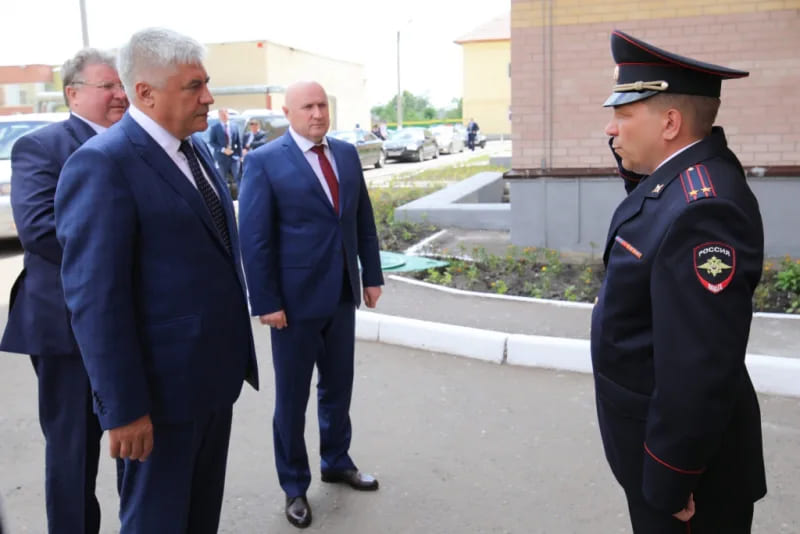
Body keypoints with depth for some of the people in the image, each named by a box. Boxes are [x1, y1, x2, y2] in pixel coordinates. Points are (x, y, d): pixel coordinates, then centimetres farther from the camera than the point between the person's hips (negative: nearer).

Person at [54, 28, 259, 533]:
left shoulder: (196, 147, 8)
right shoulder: (103, 163, -19)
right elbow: (95, 297, -22)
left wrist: (235, 349, 14)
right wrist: (123, 408, -20)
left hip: (215, 373, 8)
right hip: (162, 385, -8)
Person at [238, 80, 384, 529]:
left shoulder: (347, 154, 7)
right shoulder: (264, 161, -10)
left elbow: (364, 221, 11)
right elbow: (254, 239, -12)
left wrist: (372, 276, 9)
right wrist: (266, 302, -15)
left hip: (342, 295, 5)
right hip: (296, 299, -5)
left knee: (338, 387, 18)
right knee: (293, 397, 10)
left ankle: (337, 462, 39)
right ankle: (295, 485, 27)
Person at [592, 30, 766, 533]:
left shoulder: (702, 209, -30)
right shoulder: (683, 171, 0)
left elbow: (699, 370, -30)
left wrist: (670, 484, -22)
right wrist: (628, 145, 1)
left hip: (681, 448, -9)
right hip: (658, 427, 9)